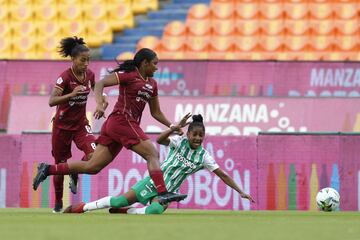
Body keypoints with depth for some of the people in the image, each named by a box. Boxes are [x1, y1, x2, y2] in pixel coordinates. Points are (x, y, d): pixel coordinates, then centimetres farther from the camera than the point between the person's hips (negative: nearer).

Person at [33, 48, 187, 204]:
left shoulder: (152, 84, 21)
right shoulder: (128, 74, -3)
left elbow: (156, 113, 29)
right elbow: (100, 84, -12)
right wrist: (99, 104, -27)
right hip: (122, 120, -8)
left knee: (92, 167, 2)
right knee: (153, 154, -13)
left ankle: (48, 169, 5)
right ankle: (163, 193, -21)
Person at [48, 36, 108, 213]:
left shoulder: (89, 75, -4)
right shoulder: (65, 77, -19)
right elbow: (52, 101, -30)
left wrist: (102, 99, -2)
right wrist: (72, 94, -43)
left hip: (81, 123, 4)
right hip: (62, 125, -4)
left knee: (94, 154, -21)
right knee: (60, 165, 6)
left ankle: (75, 174, 10)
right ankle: (58, 203, 25)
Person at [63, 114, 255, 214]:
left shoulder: (203, 156, -4)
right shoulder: (179, 142, -6)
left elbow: (222, 175, -3)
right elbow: (160, 140, -23)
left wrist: (241, 192, -7)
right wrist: (177, 127, -34)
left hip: (168, 190, 1)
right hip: (154, 180, -1)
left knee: (156, 210, -33)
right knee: (124, 199, -12)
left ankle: (125, 211, -11)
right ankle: (81, 208, -1)